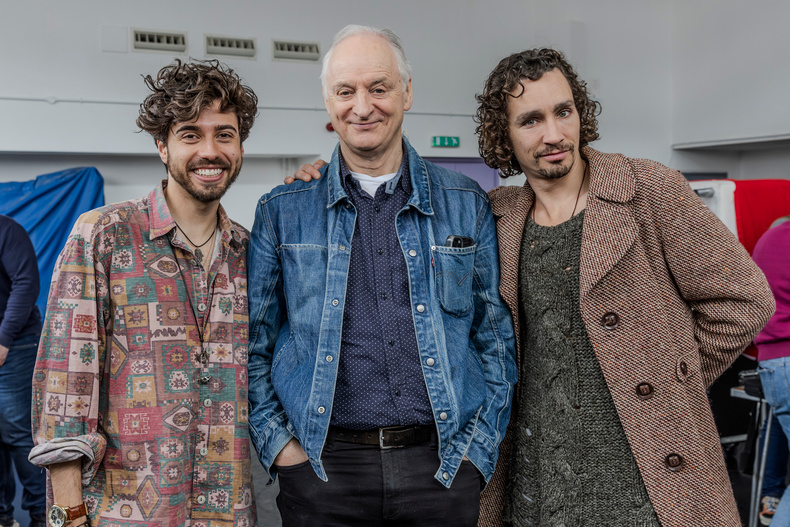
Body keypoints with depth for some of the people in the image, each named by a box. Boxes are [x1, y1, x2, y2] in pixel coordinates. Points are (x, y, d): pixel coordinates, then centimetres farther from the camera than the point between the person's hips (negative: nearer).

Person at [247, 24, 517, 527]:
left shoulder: (467, 205, 4)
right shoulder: (282, 212, 3)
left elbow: (497, 339, 6)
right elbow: (251, 345, 7)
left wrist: (476, 448, -1)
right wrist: (279, 444, -3)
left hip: (444, 465, 1)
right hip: (322, 465, 0)